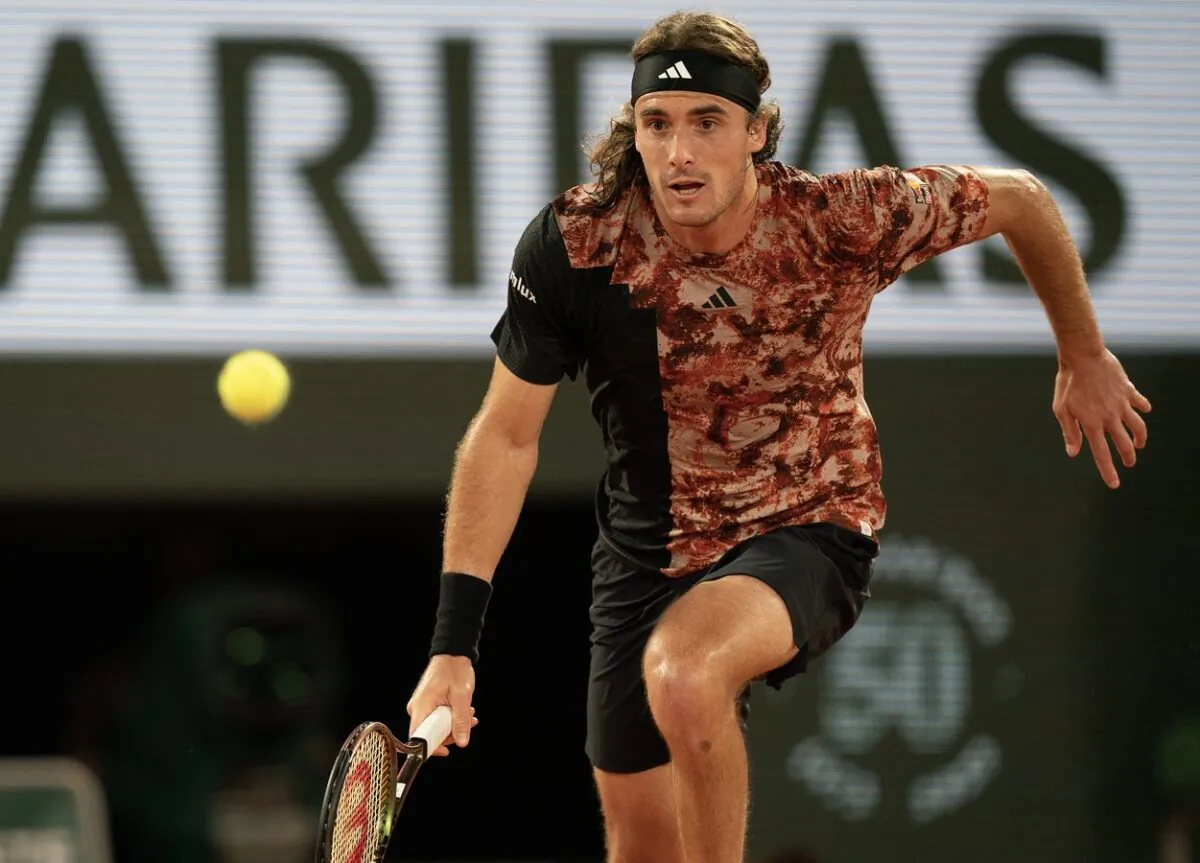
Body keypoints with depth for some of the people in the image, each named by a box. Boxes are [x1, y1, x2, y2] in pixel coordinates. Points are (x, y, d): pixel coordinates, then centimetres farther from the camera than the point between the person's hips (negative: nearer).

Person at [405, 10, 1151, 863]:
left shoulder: (842, 219, -22)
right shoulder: (573, 245, -19)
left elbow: (1021, 200, -4)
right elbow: (507, 436, -10)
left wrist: (1084, 358, 10)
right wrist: (455, 638, -16)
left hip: (808, 535, -3)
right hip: (646, 556, 3)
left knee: (681, 669, -35)